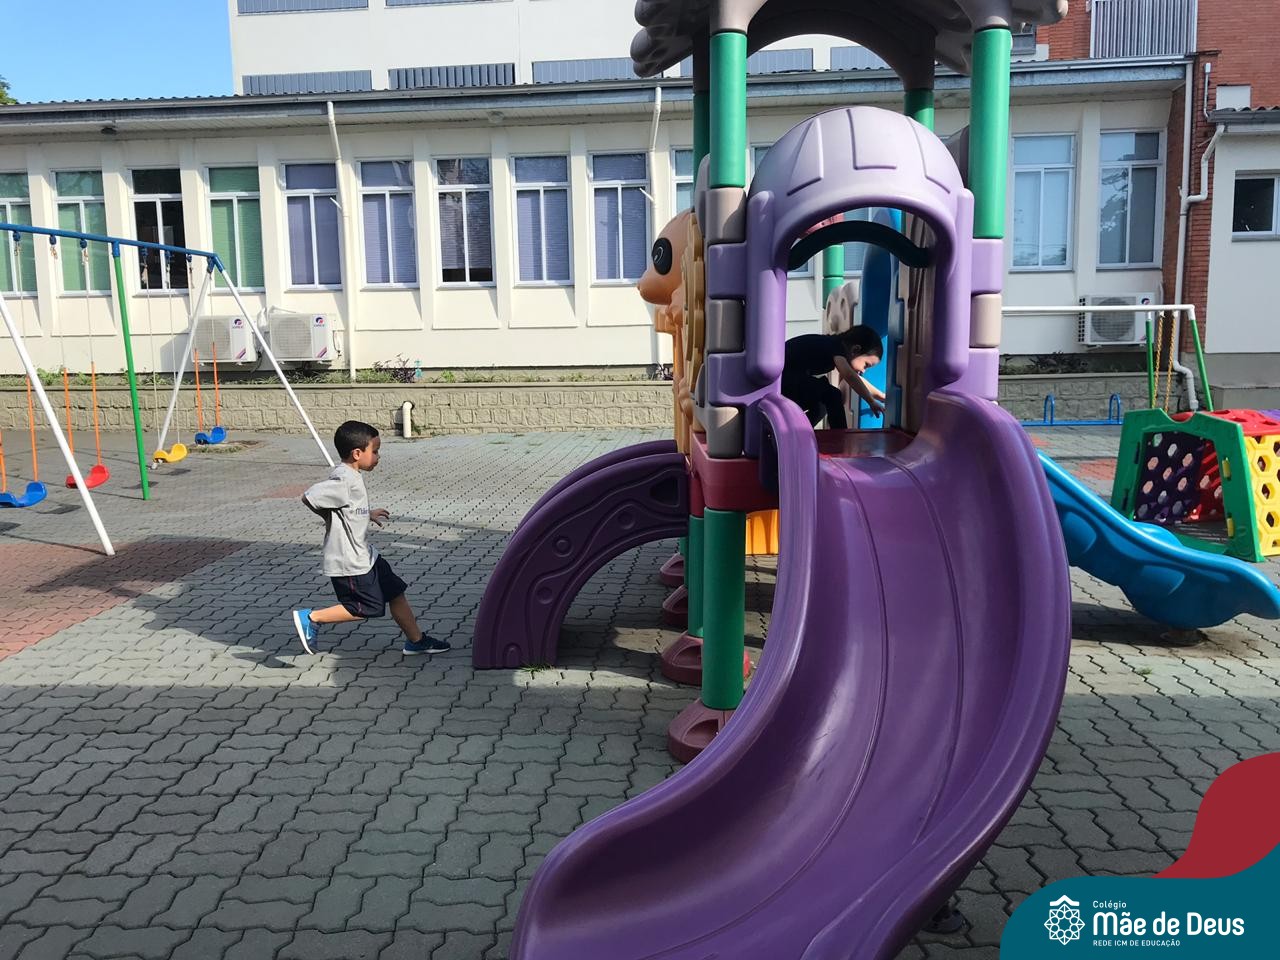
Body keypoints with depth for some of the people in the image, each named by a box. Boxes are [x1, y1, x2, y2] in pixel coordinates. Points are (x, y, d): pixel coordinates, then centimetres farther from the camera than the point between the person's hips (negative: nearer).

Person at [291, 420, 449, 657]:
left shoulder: (351, 476, 8)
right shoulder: (343, 481, -24)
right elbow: (309, 497, -29)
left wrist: (368, 514, 17)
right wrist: (333, 519, -13)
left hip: (364, 554, 10)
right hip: (349, 562, -10)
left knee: (396, 592, 13)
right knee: (368, 608, -1)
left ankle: (416, 640, 24)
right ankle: (311, 618, 7)